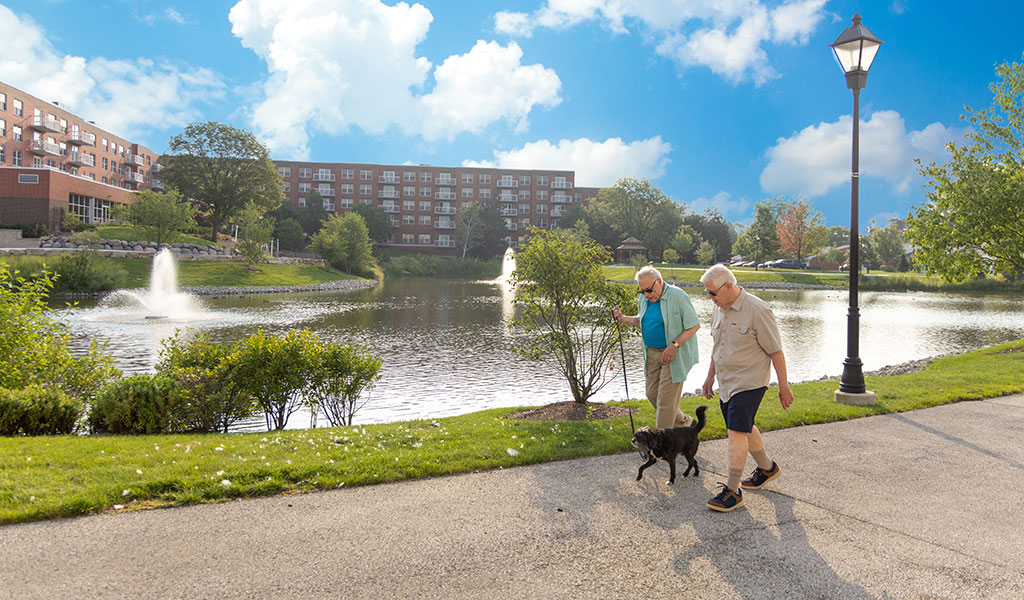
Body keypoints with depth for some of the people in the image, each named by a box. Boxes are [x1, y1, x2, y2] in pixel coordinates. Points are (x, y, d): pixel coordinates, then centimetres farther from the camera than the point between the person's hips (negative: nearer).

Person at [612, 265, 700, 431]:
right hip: (651, 354, 8)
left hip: (673, 355, -7)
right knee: (652, 394, 13)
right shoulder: (643, 299, 6)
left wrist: (674, 345, -21)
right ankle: (684, 422, 33)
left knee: (666, 399, -4)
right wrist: (623, 318, 3)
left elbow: (694, 325, -14)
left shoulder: (678, 296, -16)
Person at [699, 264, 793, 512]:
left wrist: (783, 386, -9)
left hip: (749, 382, -8)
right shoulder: (719, 309, 6)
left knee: (737, 432, -11)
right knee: (744, 429, 18)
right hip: (726, 382, 8)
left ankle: (733, 491, -5)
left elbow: (776, 351, -12)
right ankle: (767, 468, 41)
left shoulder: (757, 310, -18)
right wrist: (710, 377, 21)